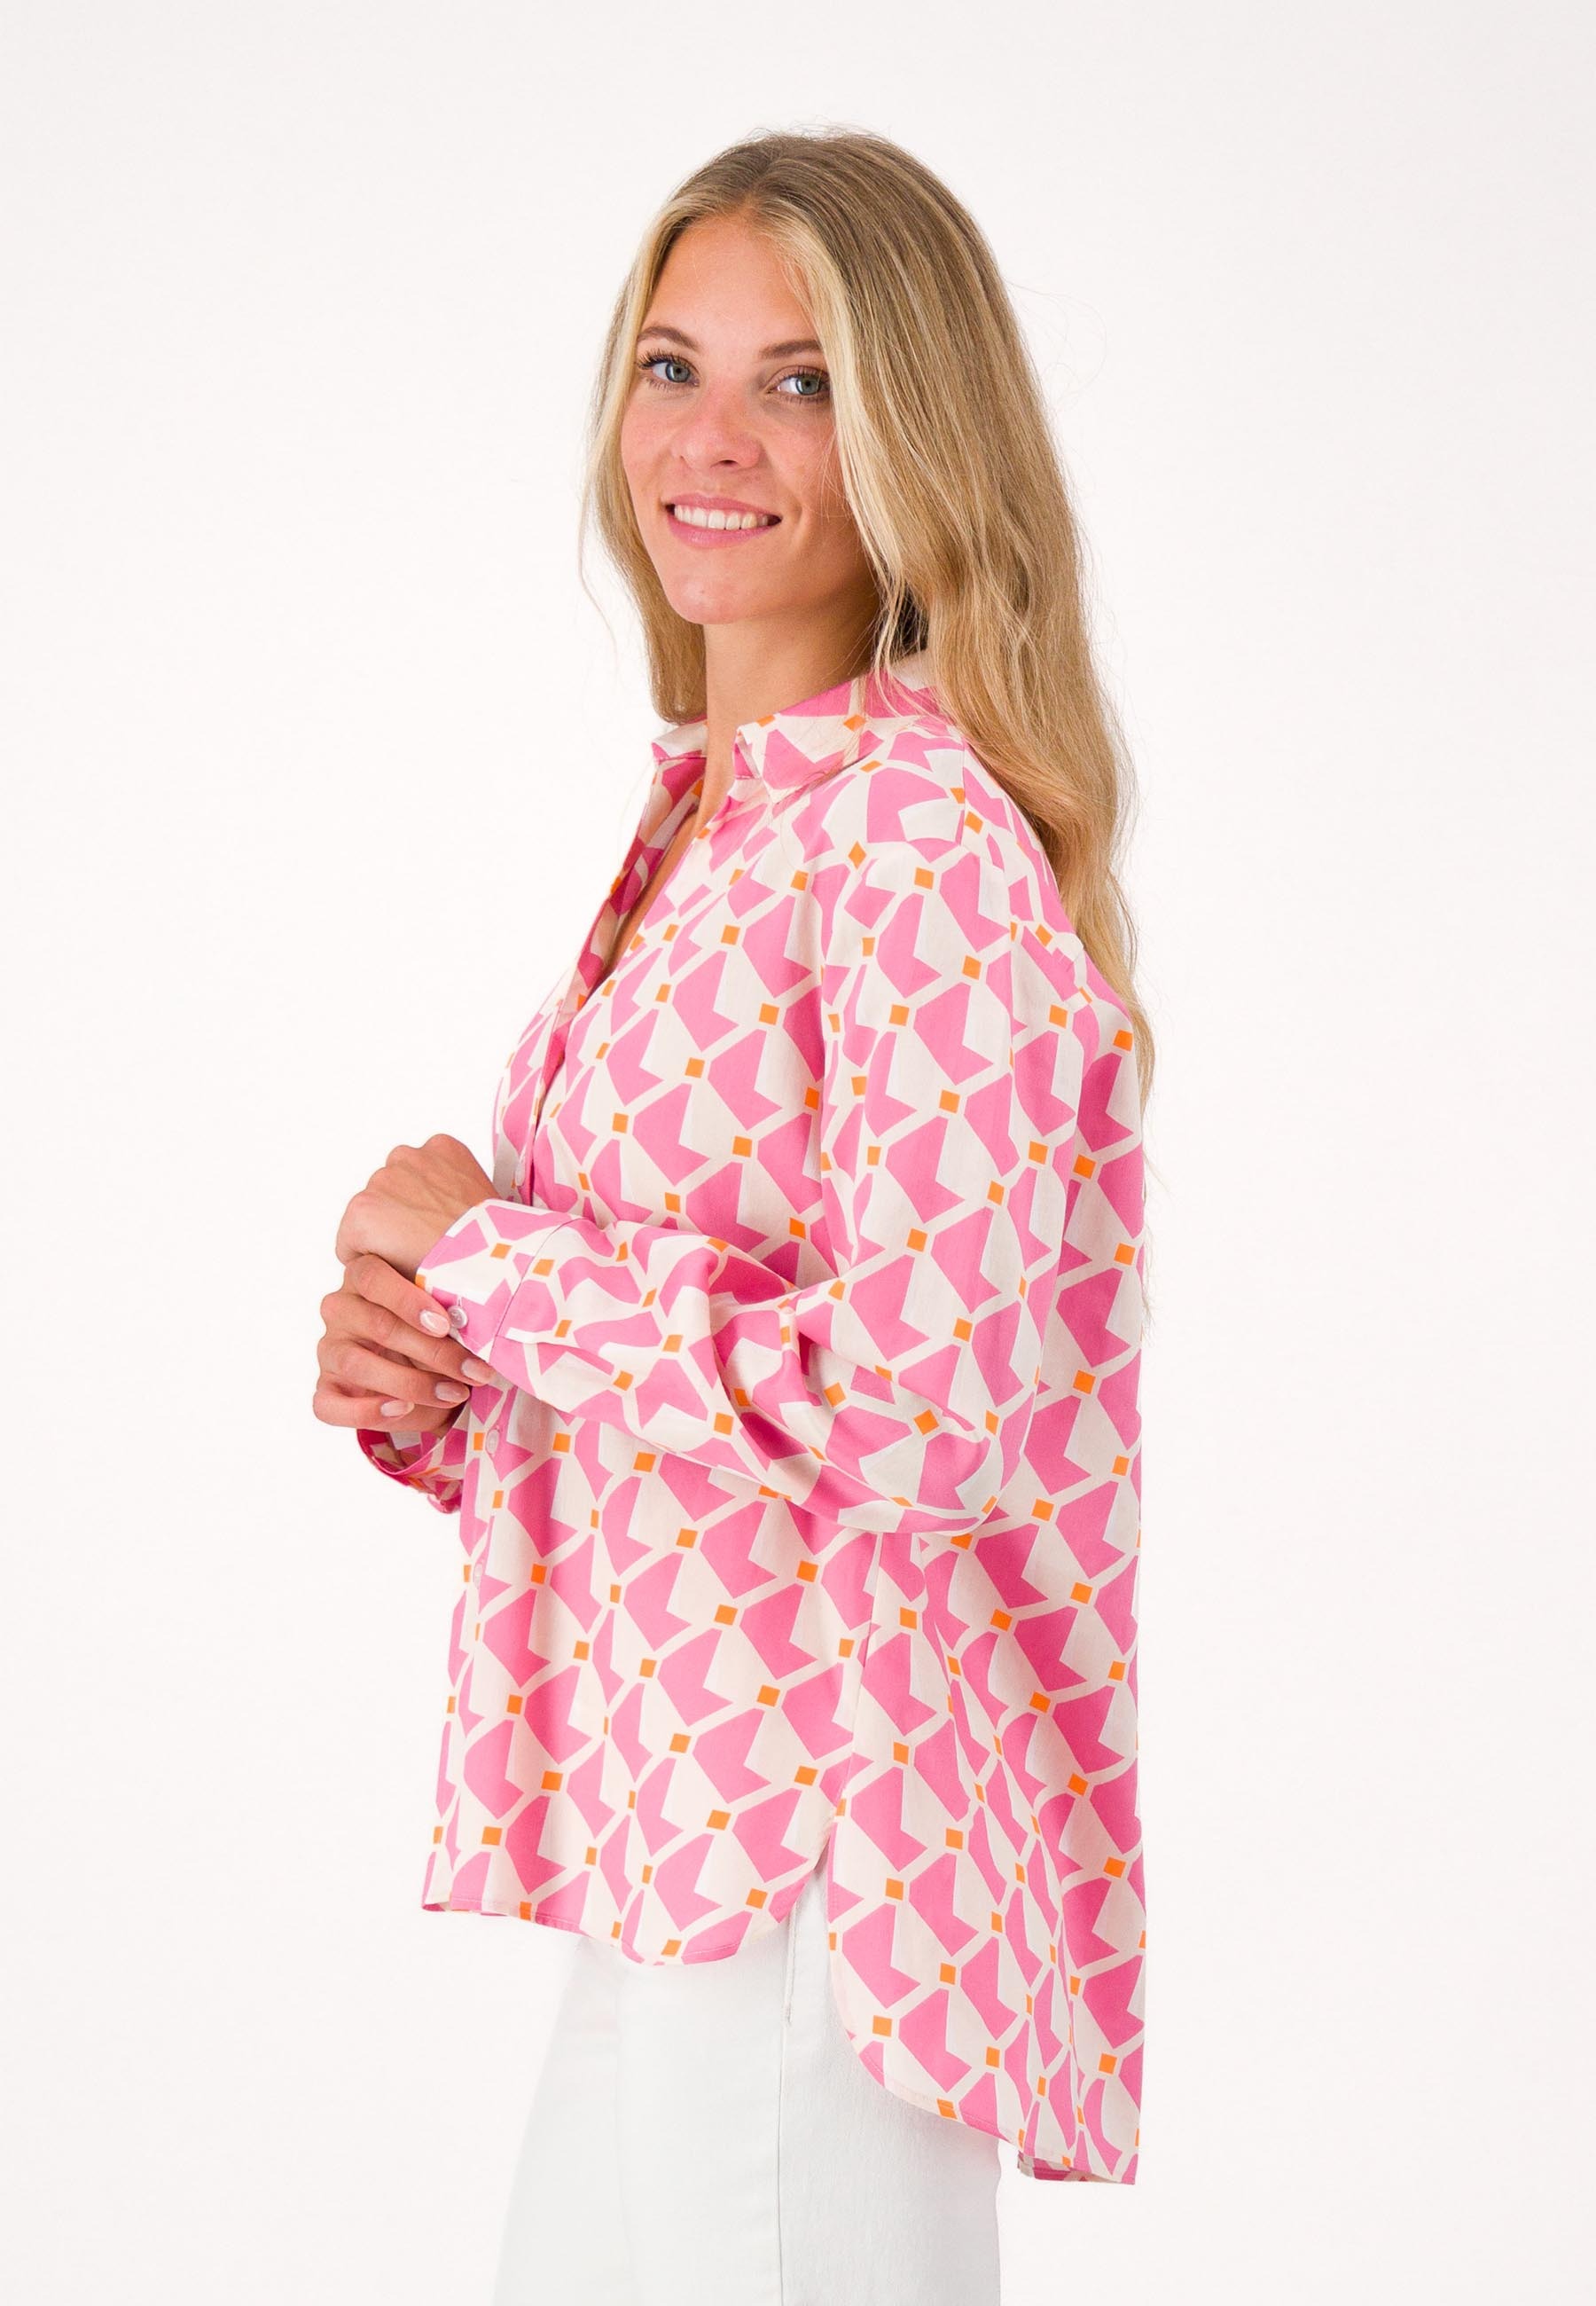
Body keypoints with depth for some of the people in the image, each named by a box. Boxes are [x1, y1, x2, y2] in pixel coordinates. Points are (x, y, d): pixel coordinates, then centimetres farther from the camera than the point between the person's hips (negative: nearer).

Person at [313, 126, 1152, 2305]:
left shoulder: (927, 837, -15)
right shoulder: (705, 820, 13)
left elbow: (927, 1407, -23)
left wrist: (482, 1248, -13)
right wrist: (423, 1382, 0)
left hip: (812, 1849, -9)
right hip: (677, 1808, 9)